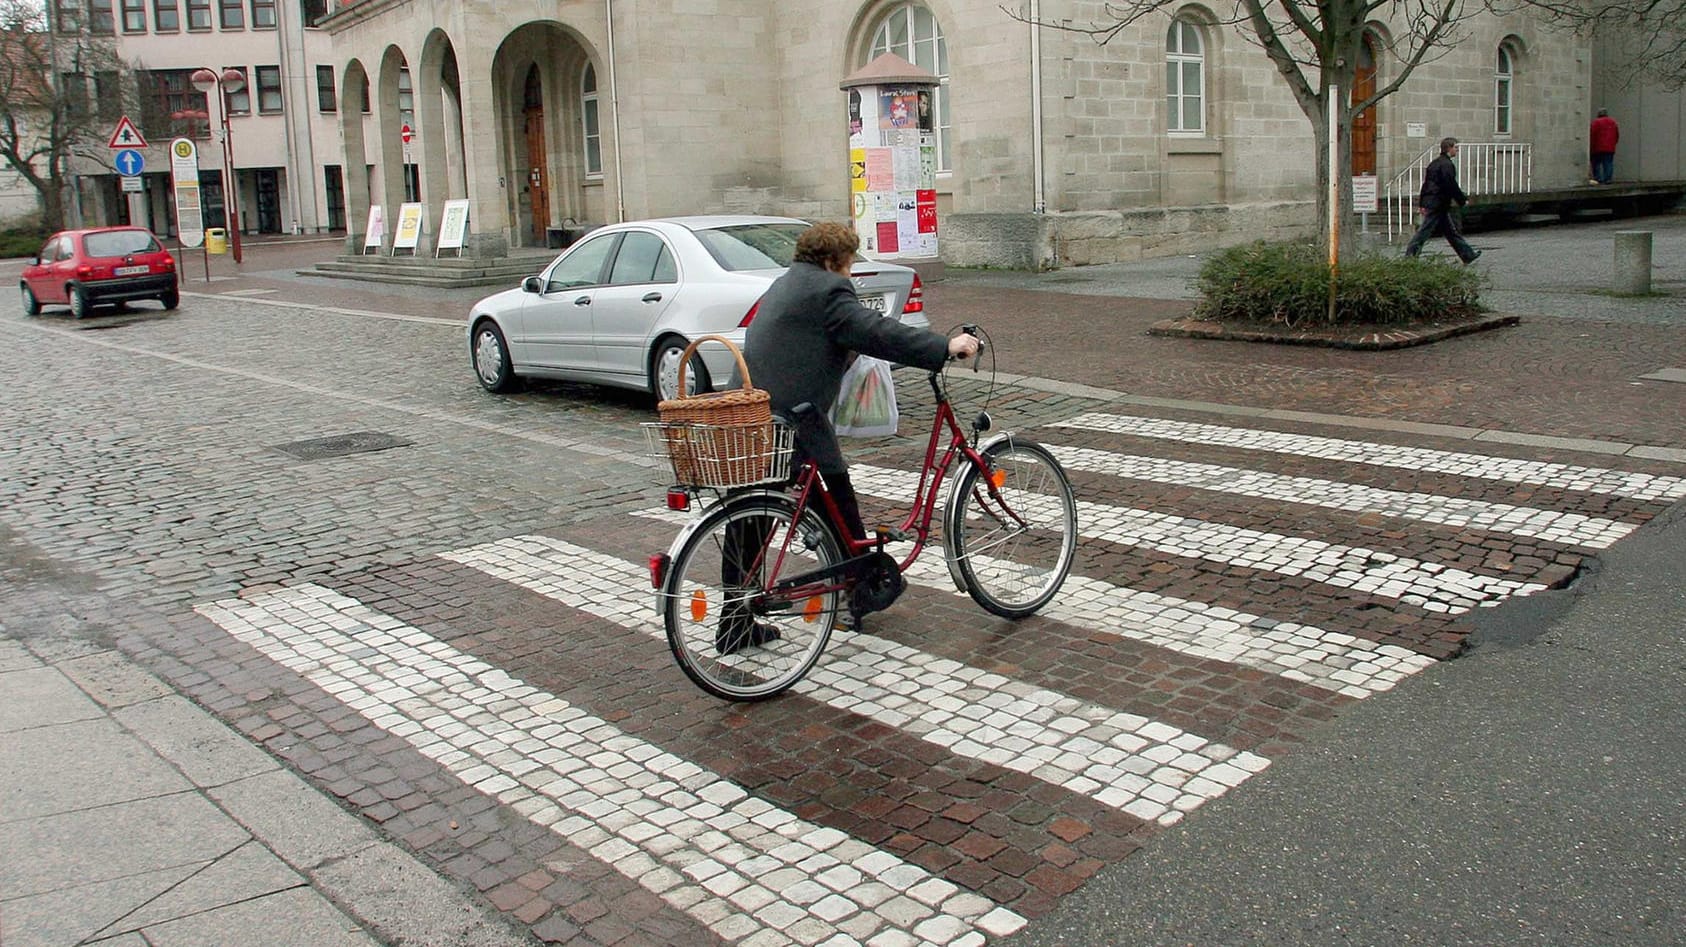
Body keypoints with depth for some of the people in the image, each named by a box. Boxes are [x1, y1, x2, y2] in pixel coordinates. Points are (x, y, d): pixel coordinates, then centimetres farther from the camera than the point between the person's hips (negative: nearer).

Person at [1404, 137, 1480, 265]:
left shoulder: (1434, 163, 15)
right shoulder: (1447, 165, -14)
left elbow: (1426, 183, 17)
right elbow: (1451, 186, -16)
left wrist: (1421, 204, 18)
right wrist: (1463, 200, -5)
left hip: (1430, 202, 10)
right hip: (1439, 205, -10)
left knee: (1451, 231, 14)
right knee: (1425, 231, -8)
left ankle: (1468, 255, 21)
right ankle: (1409, 256, -7)